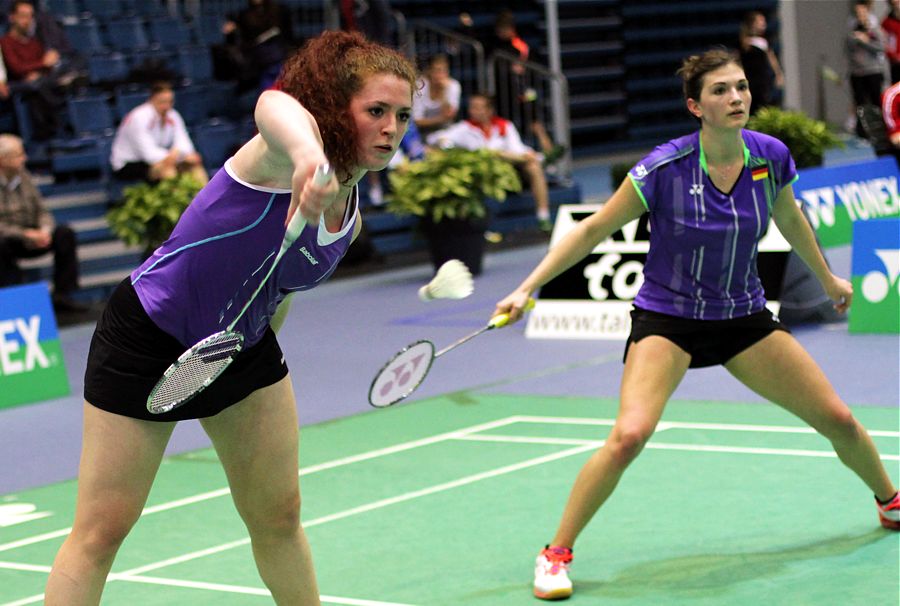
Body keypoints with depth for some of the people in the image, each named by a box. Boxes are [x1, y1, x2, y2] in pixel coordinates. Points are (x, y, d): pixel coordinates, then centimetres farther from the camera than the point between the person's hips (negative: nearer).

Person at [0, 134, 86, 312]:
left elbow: (42, 211, 4)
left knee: (64, 233, -13)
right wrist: (25, 235, -29)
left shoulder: (24, 178, 4)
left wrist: (45, 230, -18)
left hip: (30, 239, 6)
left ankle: (62, 295, -11)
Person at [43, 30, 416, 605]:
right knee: (101, 531, -2)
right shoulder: (288, 162, -26)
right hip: (150, 336, -7)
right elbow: (275, 105, -54)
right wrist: (307, 154, -76)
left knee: (278, 515, 12)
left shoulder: (350, 217, -2)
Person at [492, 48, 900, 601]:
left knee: (839, 419, 5)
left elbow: (790, 219, 14)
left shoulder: (772, 157, -9)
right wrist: (527, 289, -13)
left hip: (745, 317, 4)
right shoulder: (665, 168, -21)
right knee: (629, 436, -26)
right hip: (668, 318, -4)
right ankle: (557, 553, -10)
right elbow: (594, 230, -10)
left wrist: (827, 277, 27)